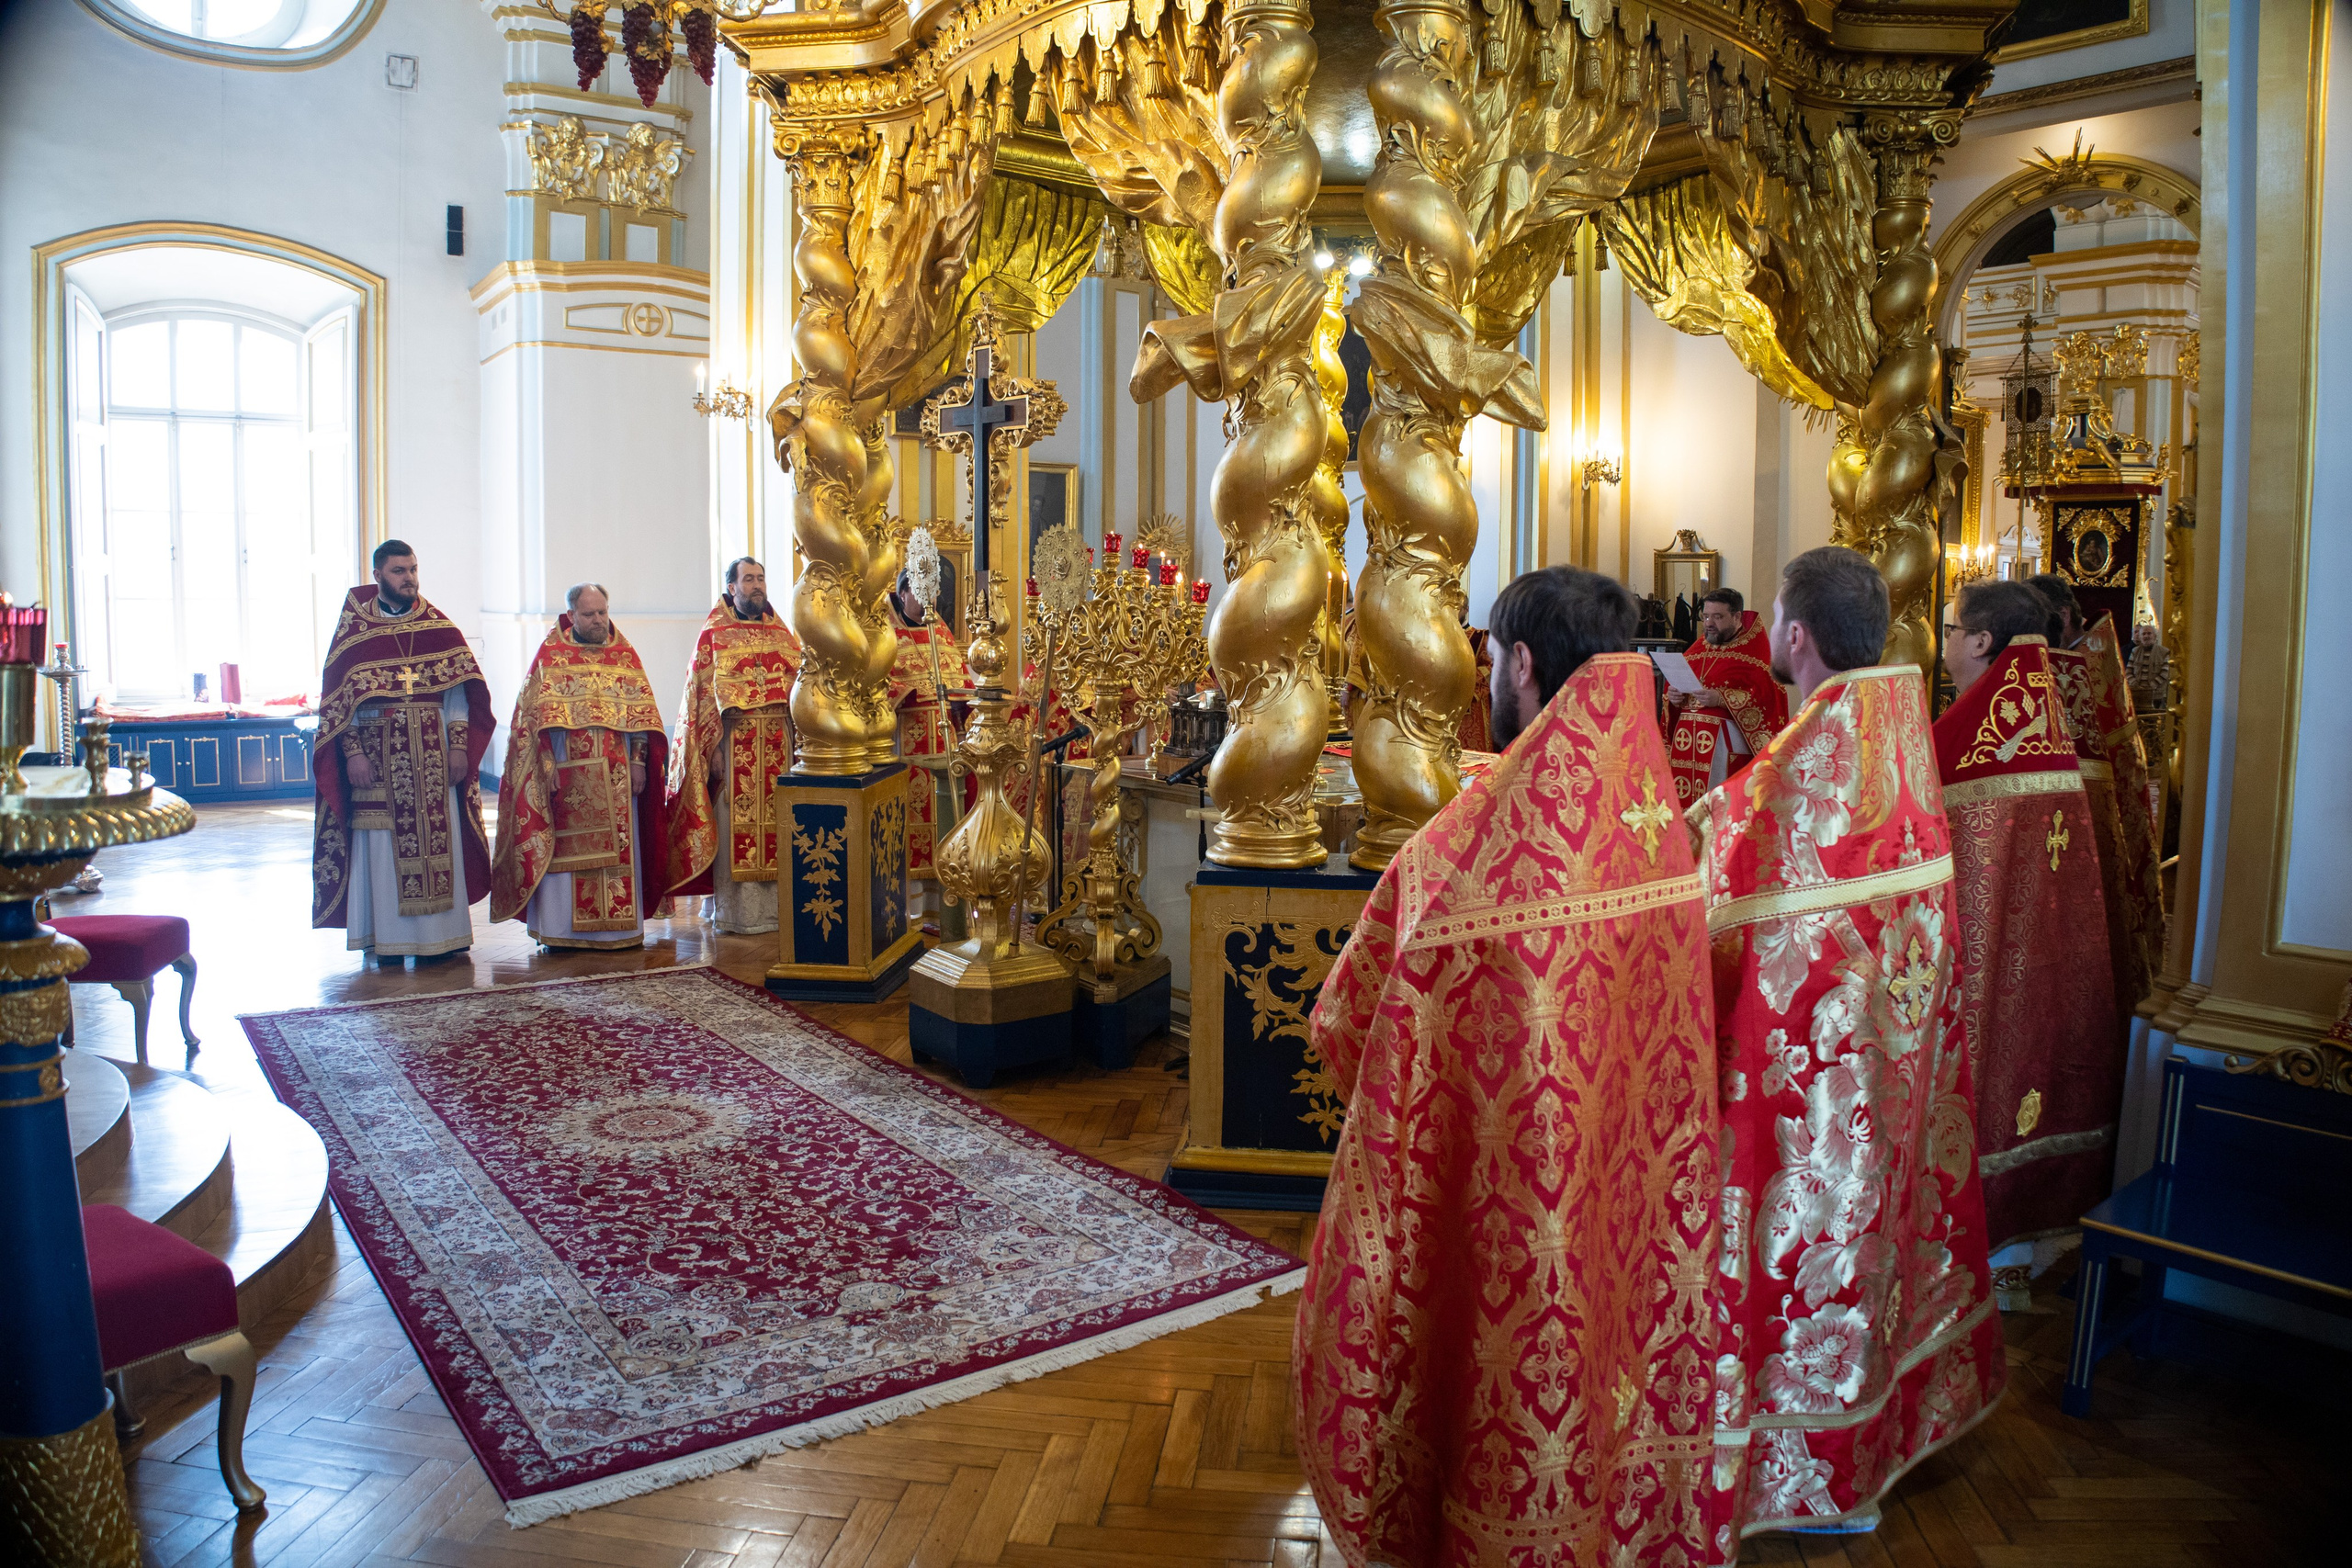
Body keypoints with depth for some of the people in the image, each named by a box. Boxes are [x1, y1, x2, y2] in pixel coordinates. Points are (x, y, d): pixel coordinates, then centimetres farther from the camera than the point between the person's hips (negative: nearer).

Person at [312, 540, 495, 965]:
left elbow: (458, 689, 5)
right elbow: (338, 698, -1)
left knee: (438, 841, 3)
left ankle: (441, 935, 11)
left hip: (433, 755, 2)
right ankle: (389, 939, 9)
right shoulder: (355, 627, 3)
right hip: (378, 753, -1)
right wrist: (353, 752, -10)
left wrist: (458, 746, -4)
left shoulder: (438, 626, 7)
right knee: (385, 845, 1)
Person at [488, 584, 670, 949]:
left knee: (619, 848, 3)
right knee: (565, 849, -1)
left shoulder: (625, 655, 11)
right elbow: (536, 714, -1)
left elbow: (642, 713, 8)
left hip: (616, 775, 2)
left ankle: (618, 927, 9)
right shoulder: (550, 655, 4)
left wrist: (638, 761, -2)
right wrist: (547, 765, -11)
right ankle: (560, 929, 5)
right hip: (568, 772, -2)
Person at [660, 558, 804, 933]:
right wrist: (714, 746, -12)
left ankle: (774, 905, 13)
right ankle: (735, 910, 5)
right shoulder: (713, 635, 1)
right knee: (735, 822, -2)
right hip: (735, 741, -4)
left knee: (775, 821, 5)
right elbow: (702, 693, -4)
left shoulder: (781, 633, 13)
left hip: (777, 742, 4)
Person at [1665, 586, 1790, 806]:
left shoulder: (1754, 651, -3)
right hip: (1686, 743, 6)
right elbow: (1674, 687, 22)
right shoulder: (1698, 649, 18)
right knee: (1684, 800, 3)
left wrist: (1722, 699, -22)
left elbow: (1767, 697, -14)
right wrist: (1673, 697, -1)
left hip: (1728, 744, -6)